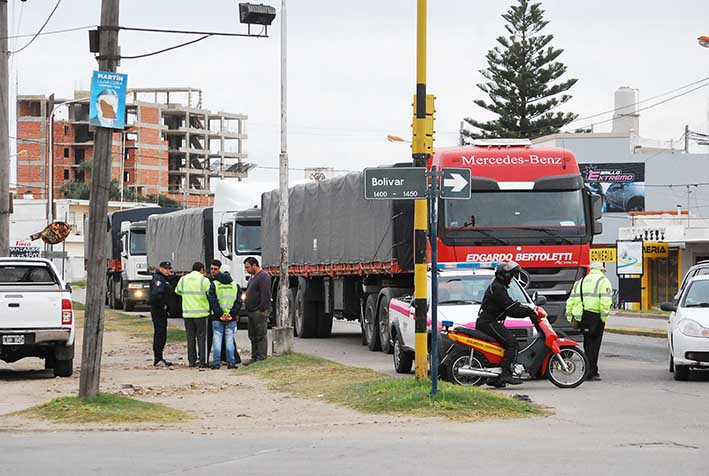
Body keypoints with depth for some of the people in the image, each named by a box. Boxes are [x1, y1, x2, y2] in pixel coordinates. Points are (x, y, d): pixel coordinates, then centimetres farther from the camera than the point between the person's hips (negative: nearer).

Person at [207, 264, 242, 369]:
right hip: (231, 319, 2)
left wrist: (219, 314, -9)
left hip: (217, 318, -2)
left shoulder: (214, 285, 0)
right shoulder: (235, 285, 6)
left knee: (217, 340, 3)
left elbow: (213, 301, -8)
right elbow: (238, 302, 0)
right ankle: (231, 362, 3)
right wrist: (232, 314, -5)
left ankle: (216, 362, 0)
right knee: (230, 341, 5)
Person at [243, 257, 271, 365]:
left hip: (260, 312, -11)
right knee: (253, 337, 13)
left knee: (261, 336, -8)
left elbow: (265, 295, -20)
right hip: (252, 312, 11)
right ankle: (254, 357, 19)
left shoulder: (263, 277, -13)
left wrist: (262, 309, -23)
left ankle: (261, 359, -8)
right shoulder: (253, 277, 20)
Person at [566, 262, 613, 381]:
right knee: (594, 345, -3)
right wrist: (604, 317, -13)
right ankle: (590, 373, -7)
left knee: (588, 345, 15)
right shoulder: (603, 281, 2)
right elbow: (605, 301, -13)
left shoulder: (580, 282, 22)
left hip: (581, 318, 6)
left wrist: (570, 318, 16)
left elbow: (571, 301, 17)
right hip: (595, 316, -6)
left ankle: (592, 371, 21)